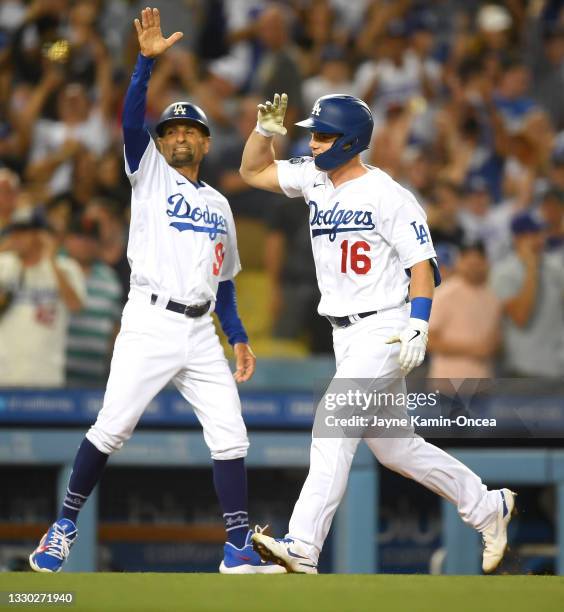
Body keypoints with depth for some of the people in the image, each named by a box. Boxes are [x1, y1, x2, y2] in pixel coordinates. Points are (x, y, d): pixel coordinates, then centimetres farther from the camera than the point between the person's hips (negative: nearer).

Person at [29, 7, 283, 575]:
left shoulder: (219, 204, 22)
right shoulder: (149, 174, 9)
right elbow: (131, 118, -8)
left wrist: (238, 337, 15)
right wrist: (147, 60, -19)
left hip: (200, 333, 5)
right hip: (150, 324, -4)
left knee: (229, 436, -3)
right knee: (111, 428, -10)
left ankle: (238, 549, 0)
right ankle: (64, 527, 4)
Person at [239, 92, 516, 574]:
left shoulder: (387, 195, -13)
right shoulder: (314, 180, 8)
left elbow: (422, 263, -13)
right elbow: (253, 172, 16)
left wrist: (417, 328, -23)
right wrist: (265, 131, -3)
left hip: (384, 330, -8)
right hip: (345, 334, 8)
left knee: (333, 423, -20)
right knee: (393, 447, 14)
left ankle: (303, 549, -26)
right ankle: (487, 508, 29)